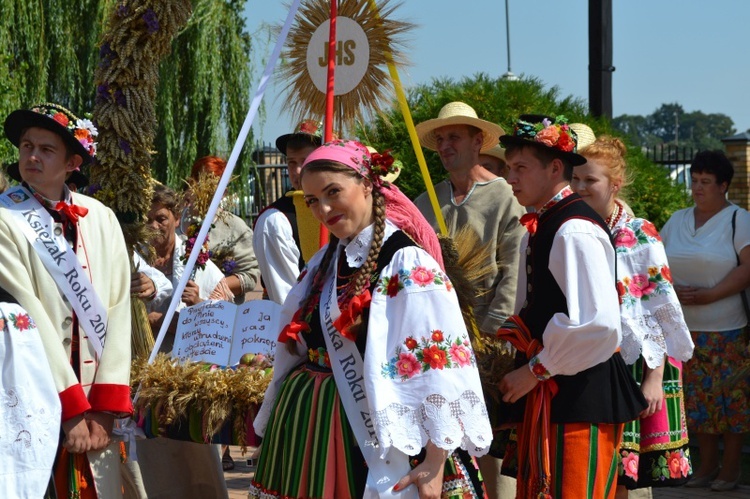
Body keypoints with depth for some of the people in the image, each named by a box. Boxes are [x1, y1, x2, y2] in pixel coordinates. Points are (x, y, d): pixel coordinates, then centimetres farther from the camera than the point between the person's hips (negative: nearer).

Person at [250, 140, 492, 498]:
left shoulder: (407, 263, -14)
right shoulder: (324, 262, 11)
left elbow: (440, 363, -20)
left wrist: (436, 462, -24)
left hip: (369, 435, -7)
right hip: (308, 428, 7)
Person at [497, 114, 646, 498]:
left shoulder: (575, 232, -18)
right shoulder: (538, 229, 10)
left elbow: (599, 325, -26)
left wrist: (535, 370, -16)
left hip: (581, 395, -9)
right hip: (545, 393, 9)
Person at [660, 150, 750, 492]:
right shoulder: (678, 220, 13)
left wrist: (707, 295, -19)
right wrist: (671, 290, -7)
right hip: (685, 328, 5)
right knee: (698, 396, 7)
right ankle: (707, 464, 15)